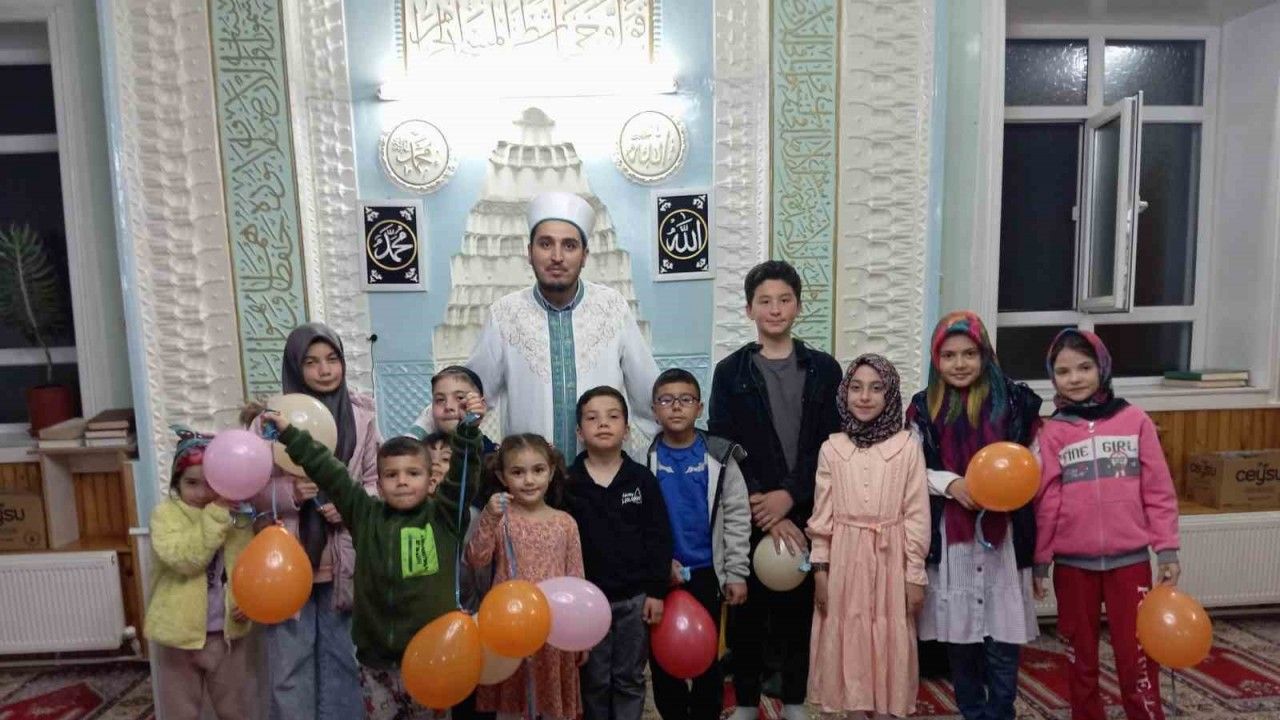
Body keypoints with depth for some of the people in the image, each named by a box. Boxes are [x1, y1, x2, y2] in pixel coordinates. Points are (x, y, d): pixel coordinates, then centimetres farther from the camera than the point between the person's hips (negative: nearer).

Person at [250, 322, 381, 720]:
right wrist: (289, 492, -19)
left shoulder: (361, 413, -1)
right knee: (289, 668, 10)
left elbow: (376, 479, 5)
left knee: (341, 660, 17)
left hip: (342, 559, 2)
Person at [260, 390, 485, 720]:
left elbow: (463, 471, -16)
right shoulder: (366, 515, 4)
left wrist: (469, 428, -31)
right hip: (377, 655, 3)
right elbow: (329, 473, 4)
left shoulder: (443, 516, -4)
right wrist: (288, 432, 5)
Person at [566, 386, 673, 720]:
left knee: (629, 679, 14)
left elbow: (659, 538, -2)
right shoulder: (568, 482, -5)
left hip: (635, 597, 1)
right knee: (594, 681, 14)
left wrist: (656, 591, -4)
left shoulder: (642, 478, -4)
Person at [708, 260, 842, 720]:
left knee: (801, 605, 10)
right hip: (749, 515, -1)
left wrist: (789, 495, -12)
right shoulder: (730, 372, 1)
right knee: (748, 608, 7)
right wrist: (764, 511, -12)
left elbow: (831, 443, -1)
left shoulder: (824, 370, 5)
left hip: (805, 512, 1)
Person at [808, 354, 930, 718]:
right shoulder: (831, 448, 0)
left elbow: (917, 515, -2)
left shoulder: (907, 446, -4)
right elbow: (822, 515, 3)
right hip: (844, 560, 1)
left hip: (891, 560, -1)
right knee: (848, 642, 8)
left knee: (889, 644, 8)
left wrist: (915, 575, -2)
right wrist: (820, 569, 1)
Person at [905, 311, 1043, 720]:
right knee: (958, 636, 12)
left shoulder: (1014, 400, 1)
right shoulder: (925, 407, 3)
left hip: (1003, 534, -1)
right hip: (949, 536, 1)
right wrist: (950, 483, -12)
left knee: (1003, 641, 4)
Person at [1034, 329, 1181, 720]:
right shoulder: (1053, 432, -2)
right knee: (1080, 655, 13)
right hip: (1073, 563, 1)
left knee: (1137, 656, 5)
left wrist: (1167, 549, -1)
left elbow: (1158, 491, 2)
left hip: (1130, 559, 0)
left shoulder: (1135, 420, -1)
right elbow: (1046, 501, 0)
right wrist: (1039, 560, 1)